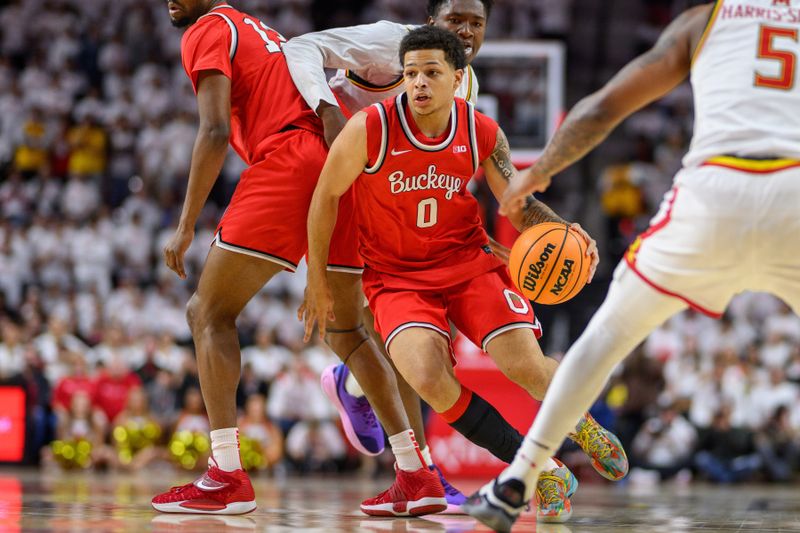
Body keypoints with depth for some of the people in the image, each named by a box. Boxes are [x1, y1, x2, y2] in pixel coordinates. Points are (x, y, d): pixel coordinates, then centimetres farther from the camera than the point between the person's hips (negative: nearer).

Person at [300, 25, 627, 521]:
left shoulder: (484, 135, -7)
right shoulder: (369, 129, -16)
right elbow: (326, 197, -2)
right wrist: (318, 282, 4)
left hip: (469, 261, 2)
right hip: (397, 276, -2)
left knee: (526, 368, -16)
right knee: (430, 380, -28)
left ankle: (578, 419, 24)